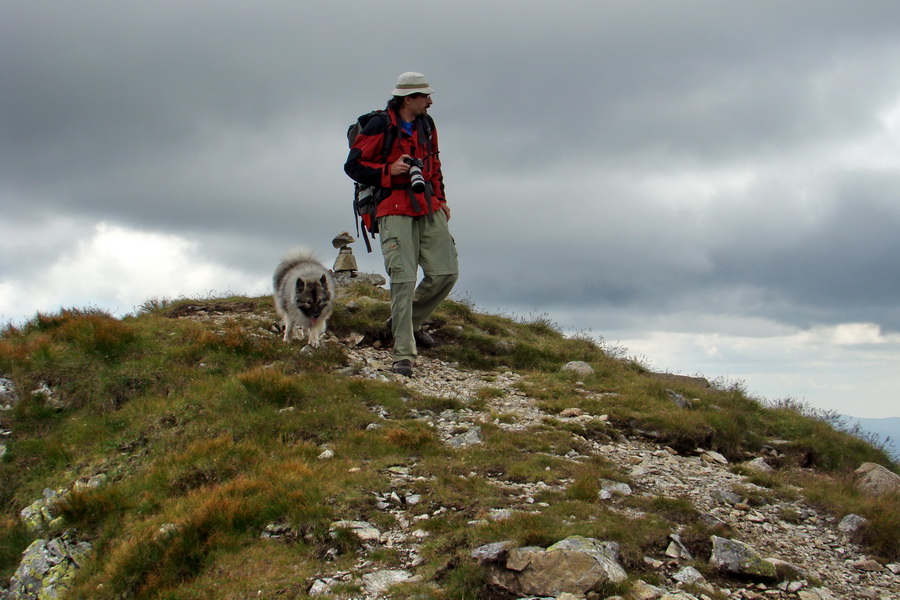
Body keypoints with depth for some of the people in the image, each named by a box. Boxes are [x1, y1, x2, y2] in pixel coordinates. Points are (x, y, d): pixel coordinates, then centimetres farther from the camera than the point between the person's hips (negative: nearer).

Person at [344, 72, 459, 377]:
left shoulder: (426, 125, 14)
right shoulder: (379, 127, -8)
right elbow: (353, 165, -6)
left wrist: (440, 199, 19)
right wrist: (389, 170, -17)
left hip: (428, 209, 7)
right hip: (395, 211, -7)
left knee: (446, 272, 1)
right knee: (403, 280, -13)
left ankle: (409, 321, 26)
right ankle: (403, 355, -8)